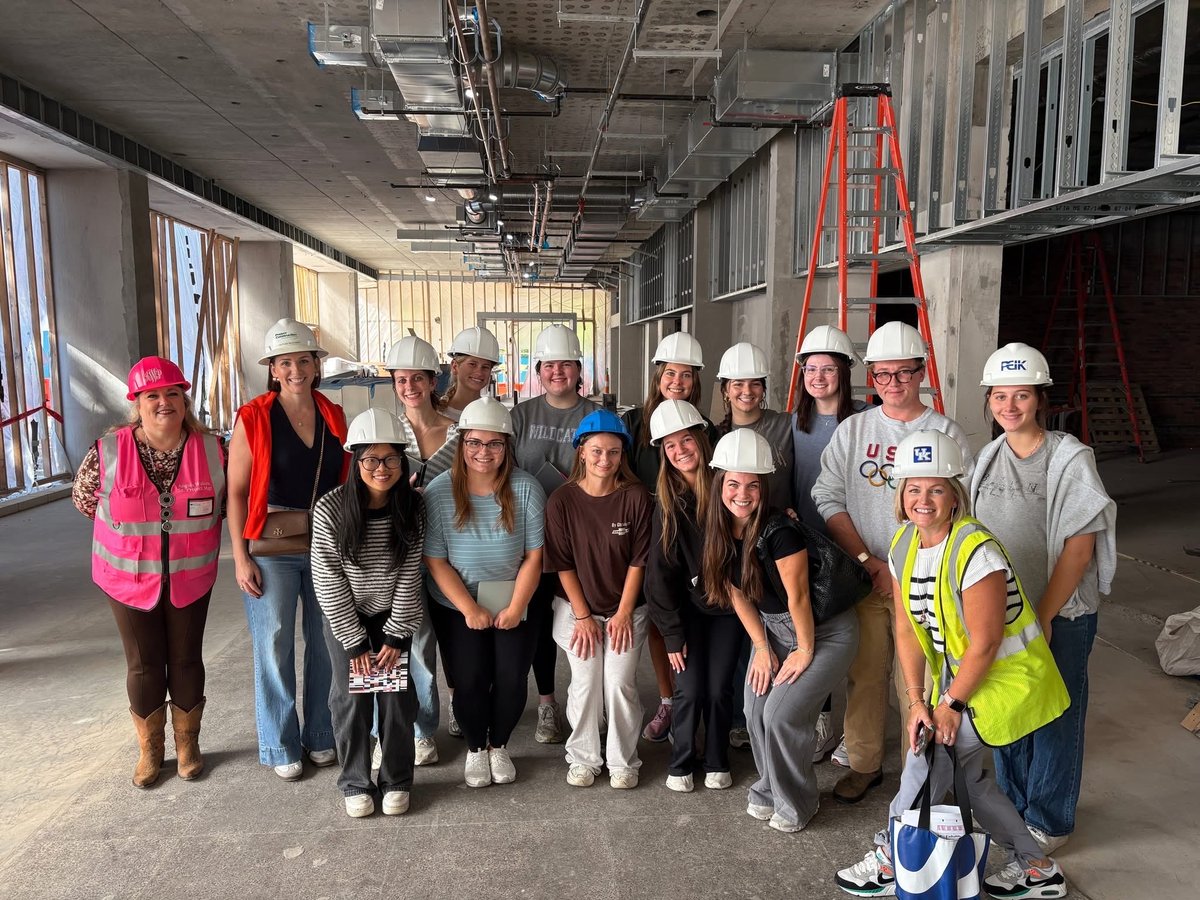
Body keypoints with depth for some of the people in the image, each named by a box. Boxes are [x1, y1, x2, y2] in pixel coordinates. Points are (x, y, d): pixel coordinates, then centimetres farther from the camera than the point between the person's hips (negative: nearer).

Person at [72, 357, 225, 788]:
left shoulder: (211, 449, -10)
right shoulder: (108, 451, -12)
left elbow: (229, 498, 6)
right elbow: (83, 497, 4)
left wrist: (191, 528, 3)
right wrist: (132, 530, 5)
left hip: (190, 577, 1)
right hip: (129, 577, 0)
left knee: (186, 660, 12)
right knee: (143, 665, 10)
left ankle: (187, 744, 31)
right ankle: (149, 750, 30)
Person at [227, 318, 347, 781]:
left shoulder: (334, 416, 6)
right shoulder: (253, 418, -5)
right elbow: (236, 492, -5)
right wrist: (241, 557, -10)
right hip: (271, 548, -3)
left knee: (327, 643, 10)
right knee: (274, 646, 4)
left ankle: (321, 736, 27)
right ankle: (280, 747, 20)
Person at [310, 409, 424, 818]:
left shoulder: (412, 509, -16)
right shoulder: (330, 510, -21)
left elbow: (409, 577, -10)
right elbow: (329, 582, -16)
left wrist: (396, 636, -11)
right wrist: (354, 642, -15)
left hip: (392, 614, 1)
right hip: (344, 615, -1)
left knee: (396, 692, -1)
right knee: (351, 694, -1)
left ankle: (397, 780, 17)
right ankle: (355, 783, 18)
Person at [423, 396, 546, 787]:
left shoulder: (526, 488, -11)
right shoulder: (439, 492, -12)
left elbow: (534, 555, -9)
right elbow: (435, 561, -11)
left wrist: (515, 608, -13)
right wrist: (470, 609, -14)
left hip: (515, 603, 1)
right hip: (457, 606, 0)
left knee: (512, 678, -1)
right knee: (469, 679, -3)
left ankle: (499, 745, 28)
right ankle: (475, 748, 26)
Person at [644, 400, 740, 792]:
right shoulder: (667, 502, -7)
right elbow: (660, 570, -5)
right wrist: (672, 632, -6)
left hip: (728, 603, 0)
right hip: (688, 606, 0)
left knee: (719, 688, 3)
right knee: (690, 690, -2)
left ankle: (717, 762, 25)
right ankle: (680, 763, 21)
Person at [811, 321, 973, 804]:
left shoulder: (946, 433, 1)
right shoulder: (851, 430, 8)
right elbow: (828, 499, 1)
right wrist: (868, 561, -9)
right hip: (862, 577, 2)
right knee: (864, 674, 8)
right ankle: (864, 764, 25)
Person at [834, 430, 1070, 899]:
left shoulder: (976, 551, -28)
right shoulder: (904, 545, -5)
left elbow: (984, 643, -24)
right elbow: (908, 628, -3)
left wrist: (951, 704, -16)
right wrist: (917, 701, -8)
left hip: (1007, 674, -8)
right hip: (958, 672, 8)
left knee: (929, 758, -8)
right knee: (963, 773, 14)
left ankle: (891, 861, 12)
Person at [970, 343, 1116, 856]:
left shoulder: (1070, 459, -13)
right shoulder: (989, 457, 4)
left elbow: (1079, 547, -14)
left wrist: (1043, 617, -16)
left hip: (1059, 614, -5)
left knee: (1054, 716, 8)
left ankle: (1048, 821, 26)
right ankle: (1012, 801, 35)